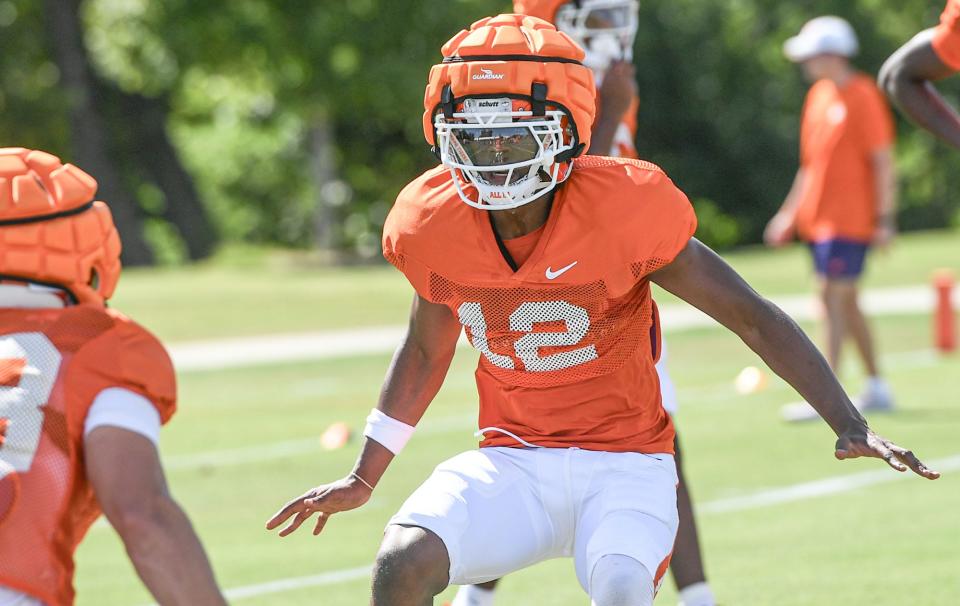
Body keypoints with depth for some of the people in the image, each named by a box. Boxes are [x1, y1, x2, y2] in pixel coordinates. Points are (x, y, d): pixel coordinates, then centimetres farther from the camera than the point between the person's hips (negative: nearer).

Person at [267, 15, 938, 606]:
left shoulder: (624, 212, -17)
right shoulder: (437, 225, -5)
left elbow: (754, 317, -10)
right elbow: (426, 351, 16)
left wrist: (850, 425, -18)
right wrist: (363, 479, 21)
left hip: (624, 463, -3)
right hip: (511, 464, 3)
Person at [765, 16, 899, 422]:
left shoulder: (862, 97, -12)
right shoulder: (819, 96, 13)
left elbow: (883, 162, -13)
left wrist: (885, 219, -16)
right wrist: (790, 212, 20)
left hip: (849, 220, -9)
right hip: (818, 218, 9)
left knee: (834, 299, -11)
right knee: (845, 302, 13)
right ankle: (877, 389, 22)